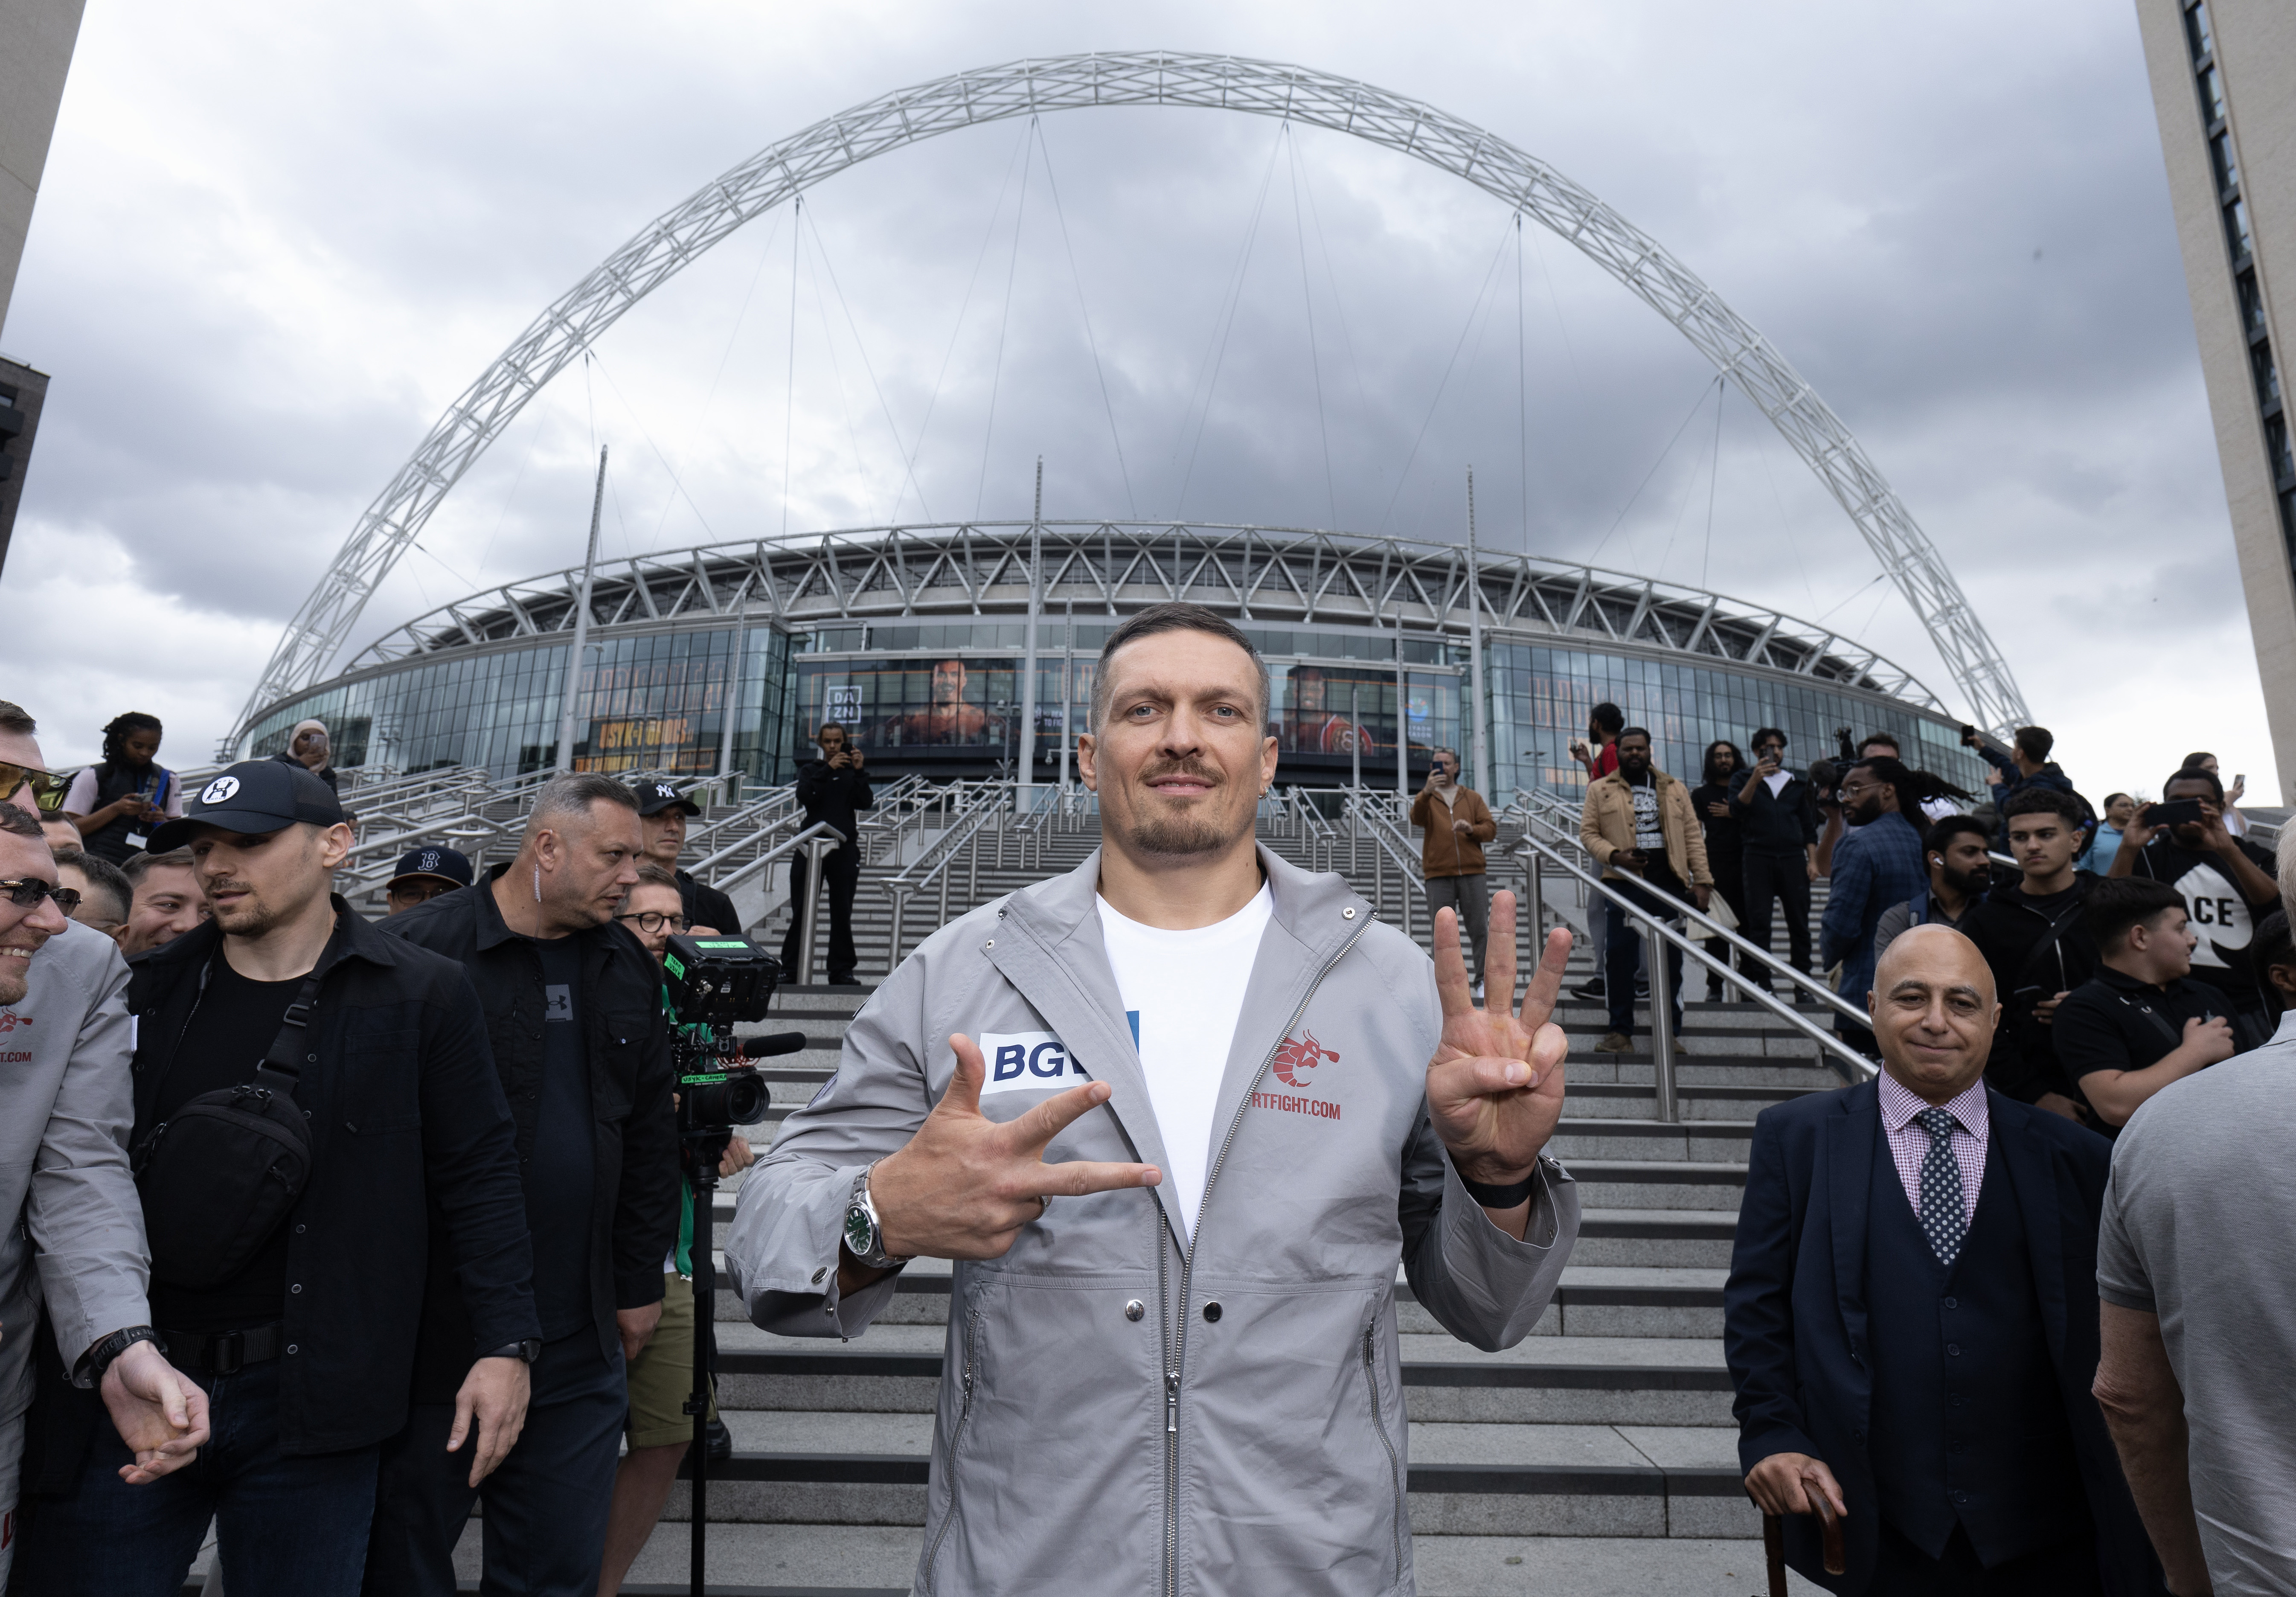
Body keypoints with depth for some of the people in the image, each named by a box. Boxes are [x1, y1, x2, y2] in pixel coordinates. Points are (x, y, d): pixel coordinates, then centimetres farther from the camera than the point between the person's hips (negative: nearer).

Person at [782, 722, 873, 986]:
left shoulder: (852, 772, 13)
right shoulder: (810, 770, 13)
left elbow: (866, 803, -2)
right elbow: (805, 796, -8)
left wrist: (859, 771, -10)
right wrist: (828, 769, -14)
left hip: (844, 848, 0)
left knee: (842, 913, 1)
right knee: (802, 912, -1)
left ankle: (842, 970, 5)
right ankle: (790, 969, 4)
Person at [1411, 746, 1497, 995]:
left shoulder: (1473, 798, 17)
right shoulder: (1426, 798, 11)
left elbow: (1491, 829, 10)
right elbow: (1417, 819, -12)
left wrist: (1471, 829, -11)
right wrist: (1427, 792, -29)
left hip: (1472, 873, 1)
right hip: (1439, 874, -1)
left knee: (1480, 930, -2)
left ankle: (1483, 981, 4)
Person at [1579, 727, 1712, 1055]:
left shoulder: (1674, 790, 14)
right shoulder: (1601, 791, 7)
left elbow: (1693, 836, 11)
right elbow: (1588, 833, 3)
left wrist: (1702, 879, 3)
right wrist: (1613, 855, -15)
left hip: (1670, 884, 2)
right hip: (1625, 884, -2)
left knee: (1670, 958, 5)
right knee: (1619, 955, -2)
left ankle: (1671, 1033, 14)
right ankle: (1621, 1032, 7)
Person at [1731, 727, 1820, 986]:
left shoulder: (1798, 783, 18)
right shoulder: (1746, 780, 11)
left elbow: (1809, 826, 17)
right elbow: (1737, 808, -9)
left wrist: (1812, 861, 7)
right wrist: (1755, 780, -22)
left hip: (1793, 858, 2)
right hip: (1758, 859, -2)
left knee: (1799, 922, -1)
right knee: (1758, 922, -5)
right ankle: (1761, 982, -4)